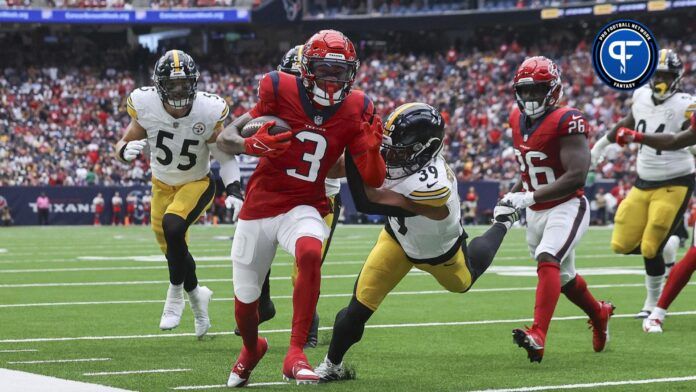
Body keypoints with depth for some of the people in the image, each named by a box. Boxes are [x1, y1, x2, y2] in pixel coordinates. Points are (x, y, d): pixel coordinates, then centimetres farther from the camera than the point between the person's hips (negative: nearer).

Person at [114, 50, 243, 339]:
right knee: (172, 250, 7)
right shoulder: (146, 106, -20)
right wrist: (127, 150, -33)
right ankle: (196, 294, 38)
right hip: (162, 185, 3)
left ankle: (176, 294, -8)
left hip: (197, 184, -3)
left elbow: (225, 157, -12)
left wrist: (234, 191, -26)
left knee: (172, 226, -29)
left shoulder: (208, 111, -24)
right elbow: (122, 146, -9)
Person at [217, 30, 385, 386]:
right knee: (245, 300, 11)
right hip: (259, 206, 0)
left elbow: (374, 180, -4)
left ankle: (295, 355, -28)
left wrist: (373, 147, -24)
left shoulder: (355, 110, -6)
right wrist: (251, 145, -32)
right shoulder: (280, 92, -12)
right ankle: (251, 349, 49)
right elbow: (225, 139, -10)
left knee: (310, 253, -36)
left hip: (304, 208, 0)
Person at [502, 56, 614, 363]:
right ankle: (599, 314, 47)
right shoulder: (518, 119, 5)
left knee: (547, 259, -30)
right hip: (535, 212, 8)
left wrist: (529, 197, -31)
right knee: (563, 276, 20)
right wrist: (512, 197, 10)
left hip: (566, 207, -8)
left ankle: (537, 337, -42)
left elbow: (576, 177, -27)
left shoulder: (566, 121, -19)